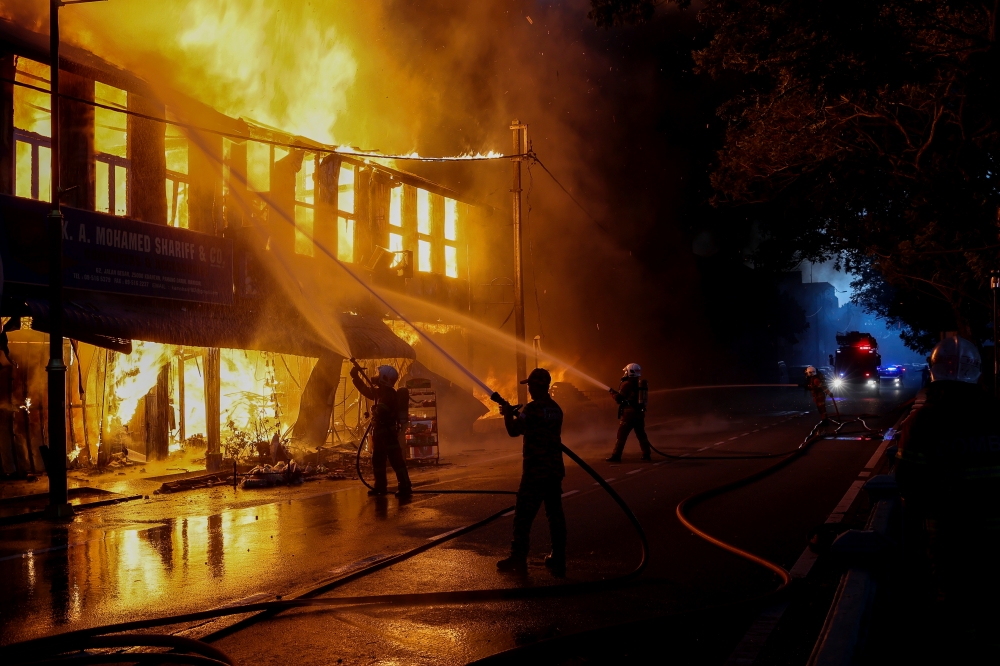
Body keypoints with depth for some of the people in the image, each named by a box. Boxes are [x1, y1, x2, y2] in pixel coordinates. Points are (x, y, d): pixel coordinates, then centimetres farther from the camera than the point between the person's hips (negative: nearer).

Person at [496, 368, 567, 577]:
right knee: (555, 514, 9)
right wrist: (518, 414, 19)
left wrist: (508, 414, 5)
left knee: (523, 515, 4)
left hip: (535, 471, -7)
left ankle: (518, 559, 9)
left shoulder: (532, 408, -14)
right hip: (555, 470, 7)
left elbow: (514, 431, -11)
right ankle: (558, 560, 11)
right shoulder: (556, 409, 10)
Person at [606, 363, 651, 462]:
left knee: (621, 435, -2)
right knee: (641, 434, 14)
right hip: (640, 413, 7)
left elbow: (619, 399, -11)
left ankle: (616, 456, -2)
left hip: (629, 413, -7)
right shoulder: (641, 384, 12)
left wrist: (612, 392, 8)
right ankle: (647, 455, 14)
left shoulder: (627, 384, -11)